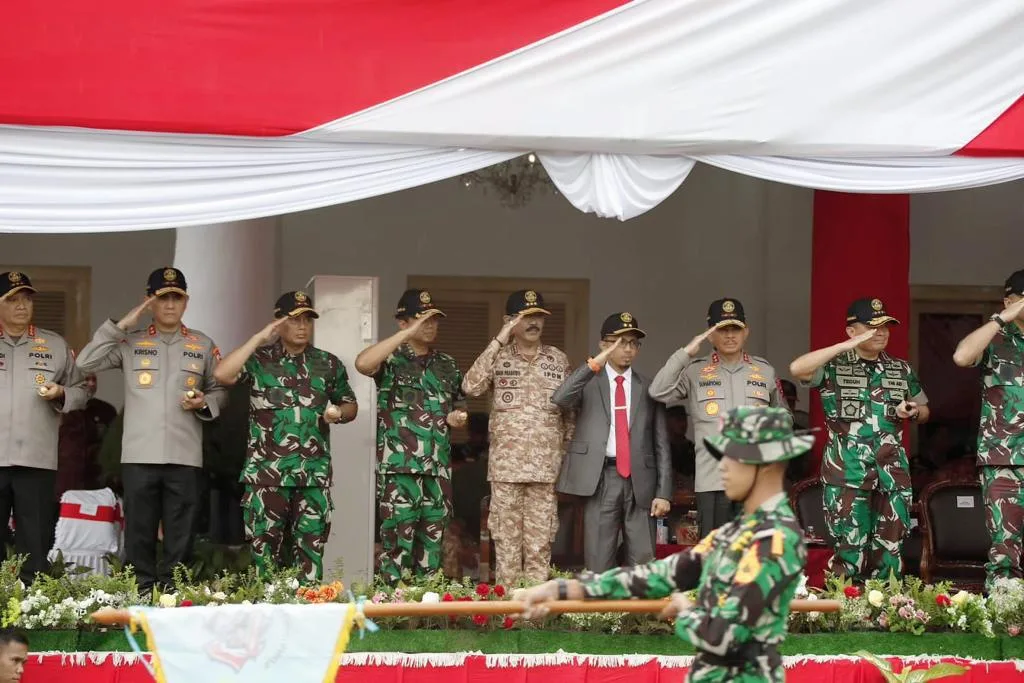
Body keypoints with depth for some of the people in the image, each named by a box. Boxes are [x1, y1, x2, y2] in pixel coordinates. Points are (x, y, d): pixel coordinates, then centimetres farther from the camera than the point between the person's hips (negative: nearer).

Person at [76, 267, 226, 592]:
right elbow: (86, 363, -2)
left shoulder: (203, 345, 12)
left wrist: (204, 403, -6)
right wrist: (120, 325, -5)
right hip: (139, 455, -1)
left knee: (180, 538, 2)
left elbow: (218, 390, 16)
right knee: (139, 534, 1)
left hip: (184, 456, 1)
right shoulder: (131, 341, 7)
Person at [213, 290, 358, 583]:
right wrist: (258, 338, -12)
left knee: (309, 553, 3)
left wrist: (339, 413, -3)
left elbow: (350, 405, 21)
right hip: (266, 473, -2)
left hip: (314, 475, 2)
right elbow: (222, 374, -14)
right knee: (265, 549, 1)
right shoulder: (259, 359, 3)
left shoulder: (328, 364, 12)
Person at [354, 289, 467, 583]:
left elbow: (458, 406, 27)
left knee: (432, 545, 9)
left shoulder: (447, 365, 16)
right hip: (399, 467, -5)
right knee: (397, 544, -7)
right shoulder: (392, 360, -2)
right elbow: (362, 363, -24)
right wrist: (408, 333, -23)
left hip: (439, 468, 6)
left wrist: (458, 417, 1)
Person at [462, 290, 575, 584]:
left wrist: (568, 455, 7)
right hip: (506, 465, -1)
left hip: (545, 466, 1)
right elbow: (470, 386, -15)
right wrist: (498, 342, -15)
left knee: (540, 542, 3)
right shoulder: (498, 356, 2)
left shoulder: (558, 359, 8)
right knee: (506, 539, 1)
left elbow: (569, 411, 14)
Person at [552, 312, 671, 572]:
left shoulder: (649, 388, 12)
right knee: (598, 565, 0)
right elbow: (559, 399, -14)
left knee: (644, 566, 0)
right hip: (599, 479, -1)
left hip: (640, 481, 2)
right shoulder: (587, 382, 8)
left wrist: (664, 492, 2)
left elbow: (661, 444, 10)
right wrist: (594, 364, -20)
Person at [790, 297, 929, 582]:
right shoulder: (834, 368, 0)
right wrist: (847, 346, -20)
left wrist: (913, 411, 0)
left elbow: (924, 411, 25)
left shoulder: (902, 370, 13)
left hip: (892, 472, 4)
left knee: (889, 551, 5)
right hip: (847, 473, -4)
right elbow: (797, 368, -19)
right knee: (850, 551, -4)